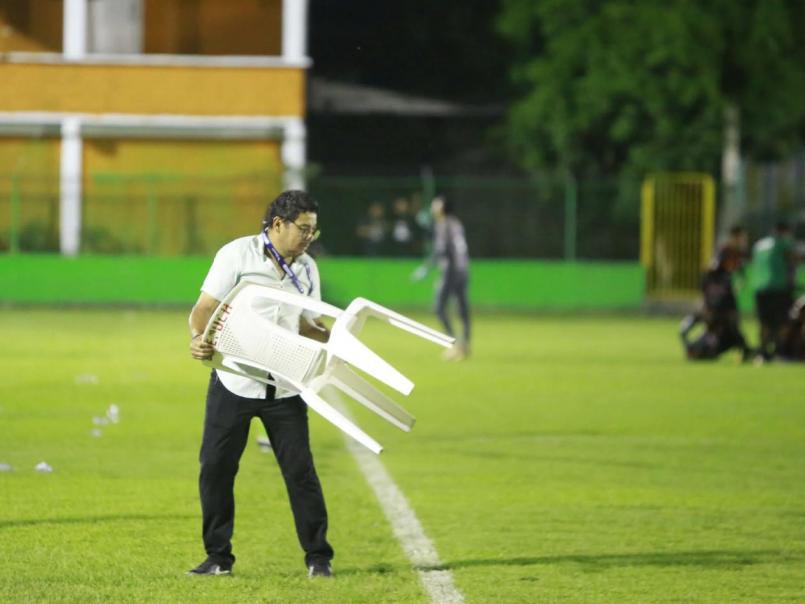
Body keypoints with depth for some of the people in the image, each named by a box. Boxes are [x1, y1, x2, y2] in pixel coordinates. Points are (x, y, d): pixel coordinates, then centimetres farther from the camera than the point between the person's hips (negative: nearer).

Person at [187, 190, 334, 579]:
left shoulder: (306, 269, 7)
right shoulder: (237, 255, -7)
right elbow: (206, 307, -9)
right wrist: (198, 339, -29)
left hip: (283, 387, 3)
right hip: (233, 383, -3)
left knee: (300, 470, 0)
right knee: (216, 467, 1)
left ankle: (318, 557, 8)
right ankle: (218, 557, 12)